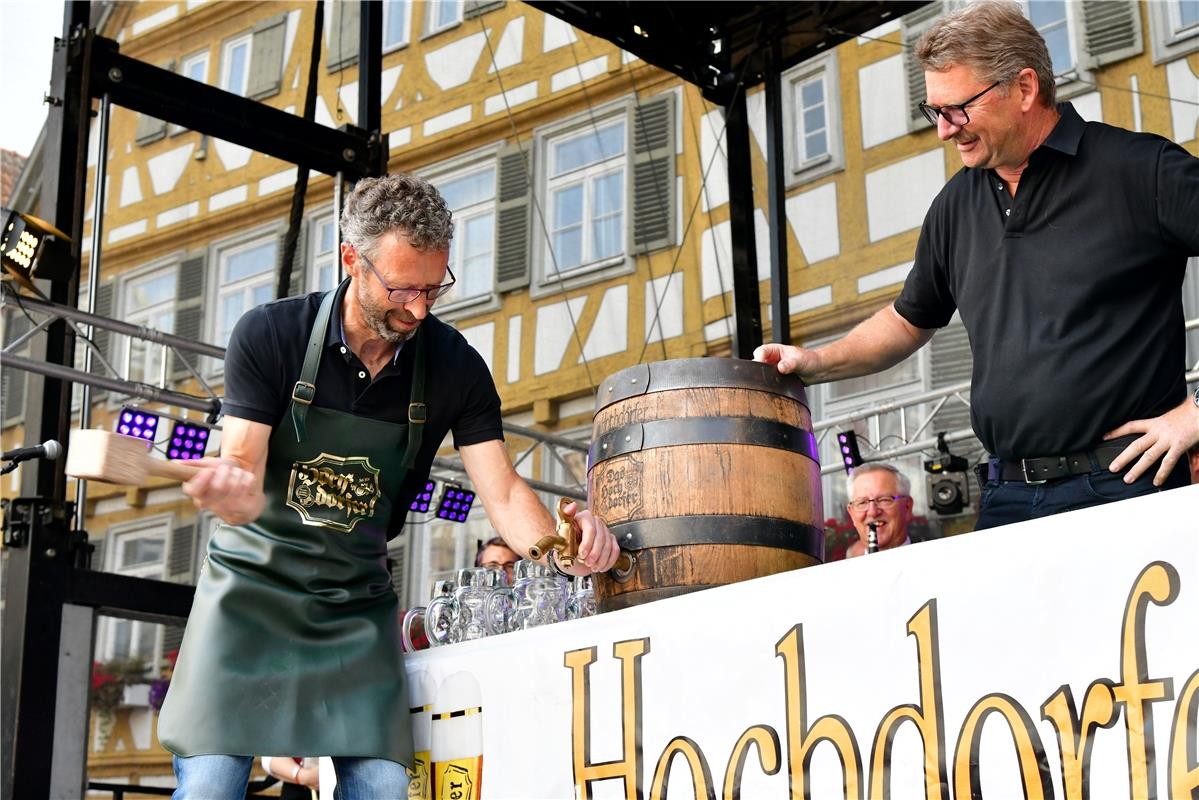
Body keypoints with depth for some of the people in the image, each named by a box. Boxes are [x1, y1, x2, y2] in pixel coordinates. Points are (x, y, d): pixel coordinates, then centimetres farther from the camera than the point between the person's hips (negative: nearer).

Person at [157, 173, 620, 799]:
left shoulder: (455, 367, -8)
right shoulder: (269, 336, -14)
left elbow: (503, 493, -11)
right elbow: (242, 474, -19)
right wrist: (234, 495, -45)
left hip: (357, 601, 2)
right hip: (252, 582, -2)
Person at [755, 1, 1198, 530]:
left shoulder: (1139, 169, -5)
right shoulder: (957, 205, 15)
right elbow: (909, 321, 28)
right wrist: (817, 364, 12)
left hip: (1127, 487, -5)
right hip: (1007, 498, 5)